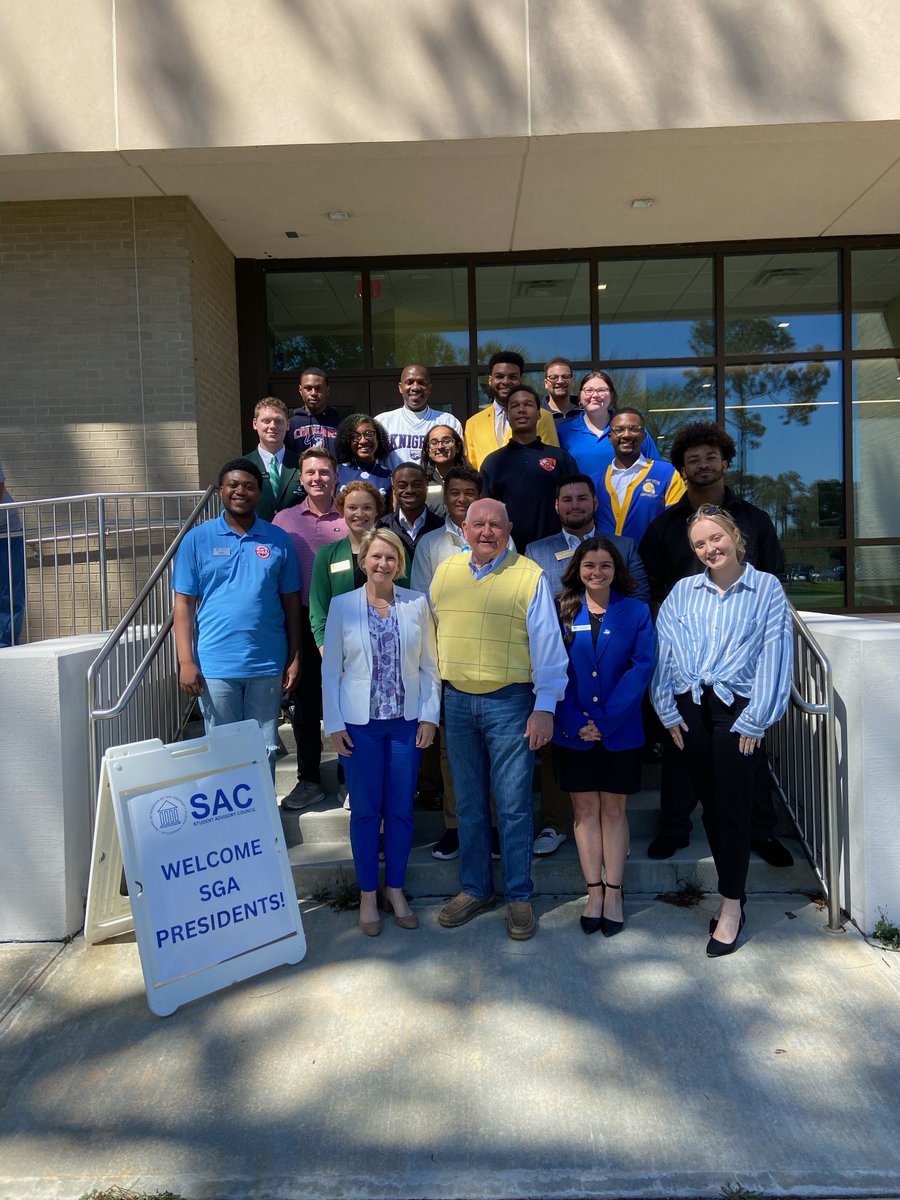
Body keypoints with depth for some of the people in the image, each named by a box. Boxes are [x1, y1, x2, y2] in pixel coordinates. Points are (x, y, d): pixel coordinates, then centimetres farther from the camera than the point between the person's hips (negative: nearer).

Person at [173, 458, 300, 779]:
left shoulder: (278, 540, 4)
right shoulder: (198, 539, 0)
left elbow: (291, 602, 7)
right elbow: (184, 604, 0)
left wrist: (294, 658, 3)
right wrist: (186, 661, -7)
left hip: (267, 665, 1)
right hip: (215, 666, -1)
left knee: (265, 750, 11)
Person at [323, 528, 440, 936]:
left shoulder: (417, 604, 1)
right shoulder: (342, 605, -1)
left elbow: (429, 665, 4)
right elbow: (330, 669, 1)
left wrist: (429, 716, -2)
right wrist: (334, 725, -3)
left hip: (407, 721, 1)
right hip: (360, 723, -1)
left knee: (401, 809, 9)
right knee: (365, 810, 7)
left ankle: (396, 890, 26)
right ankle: (368, 895, 23)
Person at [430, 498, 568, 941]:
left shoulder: (530, 576, -5)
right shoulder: (445, 572, 7)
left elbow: (547, 647, -5)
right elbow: (431, 634, 13)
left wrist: (544, 708, -10)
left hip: (509, 703, -4)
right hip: (456, 701, 4)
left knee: (513, 805, 2)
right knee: (468, 803, 14)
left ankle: (519, 897, 18)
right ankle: (475, 889, 28)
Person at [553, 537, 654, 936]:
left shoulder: (636, 612, 0)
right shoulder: (561, 611, 1)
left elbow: (641, 667, -7)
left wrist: (605, 721, -14)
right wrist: (574, 722, -12)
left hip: (620, 731, -1)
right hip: (573, 732, 1)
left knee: (613, 809, 8)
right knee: (585, 809, 8)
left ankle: (614, 892, 18)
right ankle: (594, 891, 18)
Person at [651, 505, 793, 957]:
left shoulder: (767, 588, -1)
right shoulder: (682, 592, 8)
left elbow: (773, 656, -5)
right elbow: (664, 651, 5)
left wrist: (755, 720, -9)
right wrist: (668, 711, 0)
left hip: (737, 708, -3)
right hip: (690, 708, 4)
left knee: (733, 805, -2)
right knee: (709, 803, 9)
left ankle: (732, 904, 10)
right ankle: (734, 890, 23)